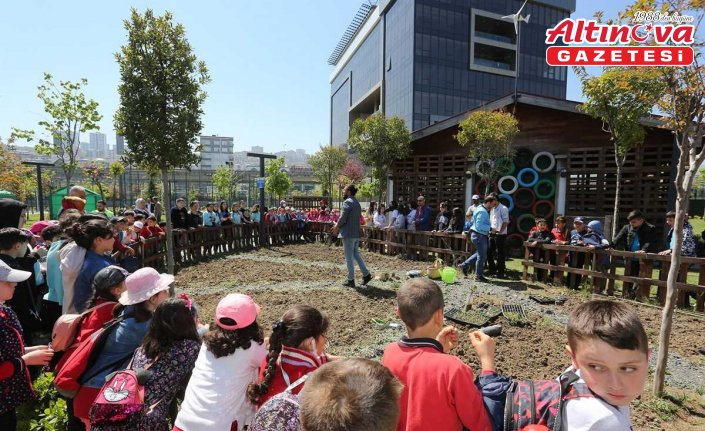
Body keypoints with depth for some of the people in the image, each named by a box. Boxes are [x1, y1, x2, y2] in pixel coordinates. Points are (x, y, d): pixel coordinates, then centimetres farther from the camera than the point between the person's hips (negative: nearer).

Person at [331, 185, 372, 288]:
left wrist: (337, 227, -1)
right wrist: (338, 225, 14)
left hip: (348, 234, -8)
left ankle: (351, 280, 6)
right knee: (356, 254, 17)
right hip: (356, 233, 9)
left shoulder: (347, 202, -13)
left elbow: (343, 218, -18)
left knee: (349, 257, -1)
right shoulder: (357, 203, 15)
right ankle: (366, 274, 15)